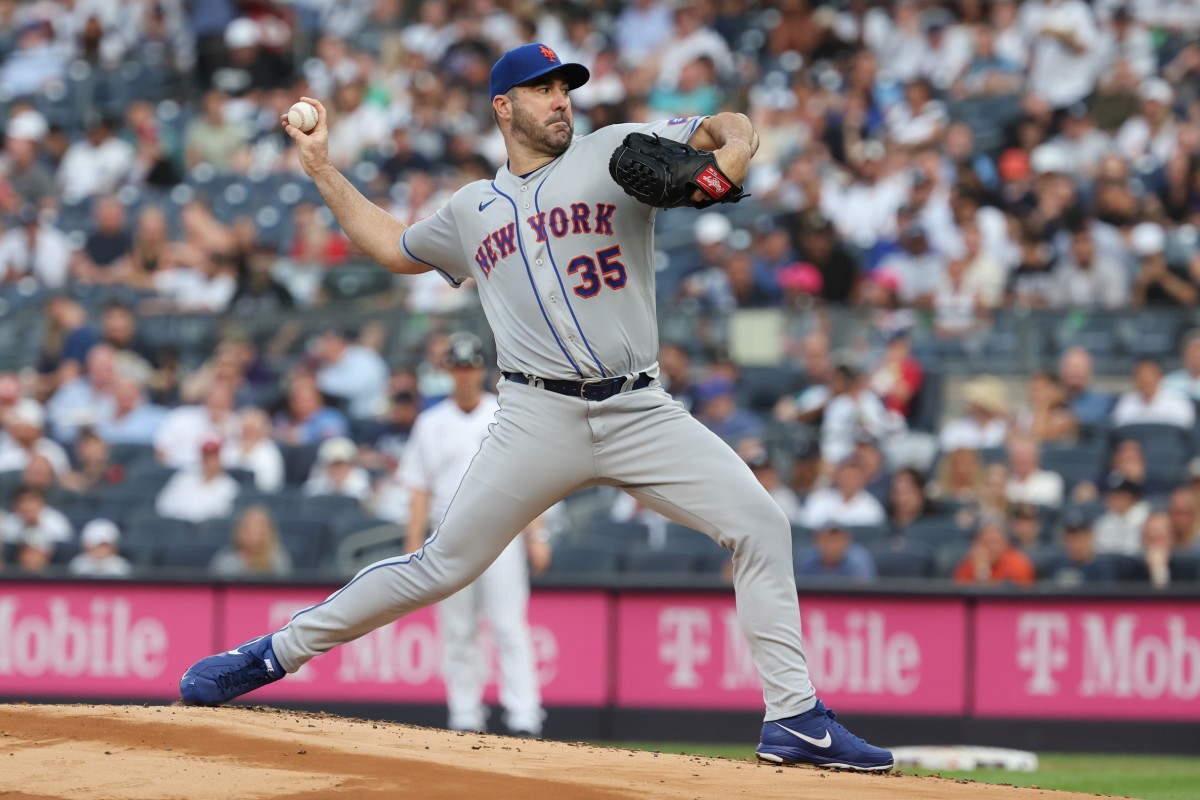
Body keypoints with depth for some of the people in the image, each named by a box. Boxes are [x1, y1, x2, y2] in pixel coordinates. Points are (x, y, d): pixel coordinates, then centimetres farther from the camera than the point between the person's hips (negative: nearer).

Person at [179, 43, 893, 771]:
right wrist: (323, 171, 30)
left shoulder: (615, 153, 9)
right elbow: (392, 245, 34)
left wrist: (729, 155, -18)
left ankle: (795, 719, -11)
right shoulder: (472, 211, 17)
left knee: (762, 525, -14)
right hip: (540, 421, 0)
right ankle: (276, 653, 11)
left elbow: (731, 128, 5)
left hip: (641, 412, 0)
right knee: (443, 567, -3)